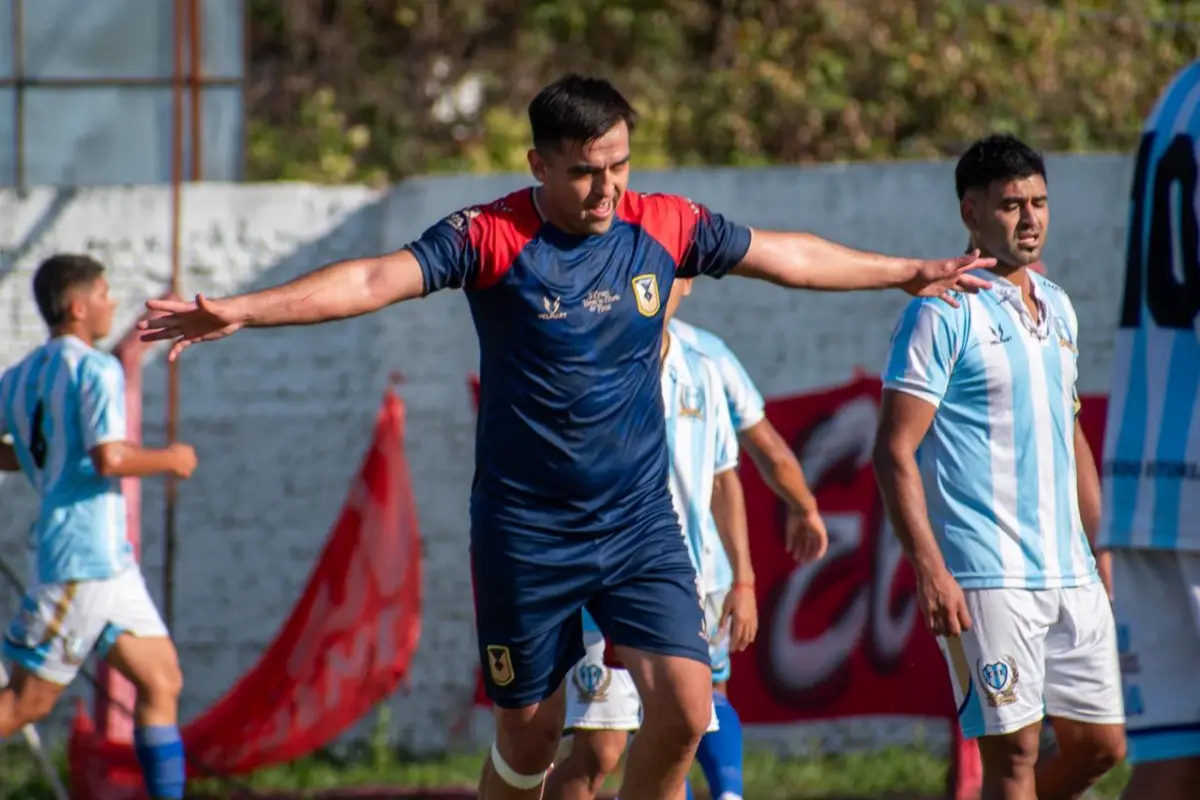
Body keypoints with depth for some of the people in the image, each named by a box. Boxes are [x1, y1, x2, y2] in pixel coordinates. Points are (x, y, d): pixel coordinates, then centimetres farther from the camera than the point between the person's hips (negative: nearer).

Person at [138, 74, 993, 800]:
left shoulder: (666, 226, 0)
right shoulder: (491, 237, -12)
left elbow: (791, 256, 15)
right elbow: (373, 279, -23)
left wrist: (909, 273, 25)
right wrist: (239, 311, -35)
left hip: (641, 522, 3)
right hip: (525, 530, -3)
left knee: (685, 708, -11)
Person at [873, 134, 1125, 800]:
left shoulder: (1057, 309, 15)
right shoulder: (943, 315, -8)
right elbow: (894, 451, -12)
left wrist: (1100, 550, 20)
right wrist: (930, 570, -20)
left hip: (1071, 573, 8)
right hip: (987, 580, -7)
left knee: (1099, 744, 8)